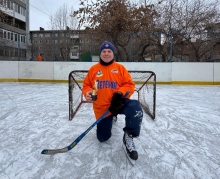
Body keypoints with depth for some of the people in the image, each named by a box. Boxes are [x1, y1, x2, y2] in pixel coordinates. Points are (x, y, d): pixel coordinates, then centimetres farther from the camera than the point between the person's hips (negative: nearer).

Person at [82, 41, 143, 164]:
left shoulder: (120, 68, 0)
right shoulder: (93, 69, 5)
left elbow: (130, 85, -4)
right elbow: (86, 85, 10)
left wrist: (120, 94, -23)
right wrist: (88, 93, -13)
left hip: (118, 103, -2)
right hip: (102, 107, 2)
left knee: (135, 108, -36)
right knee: (103, 137, 11)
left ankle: (128, 138, -18)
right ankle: (110, 119, 44)